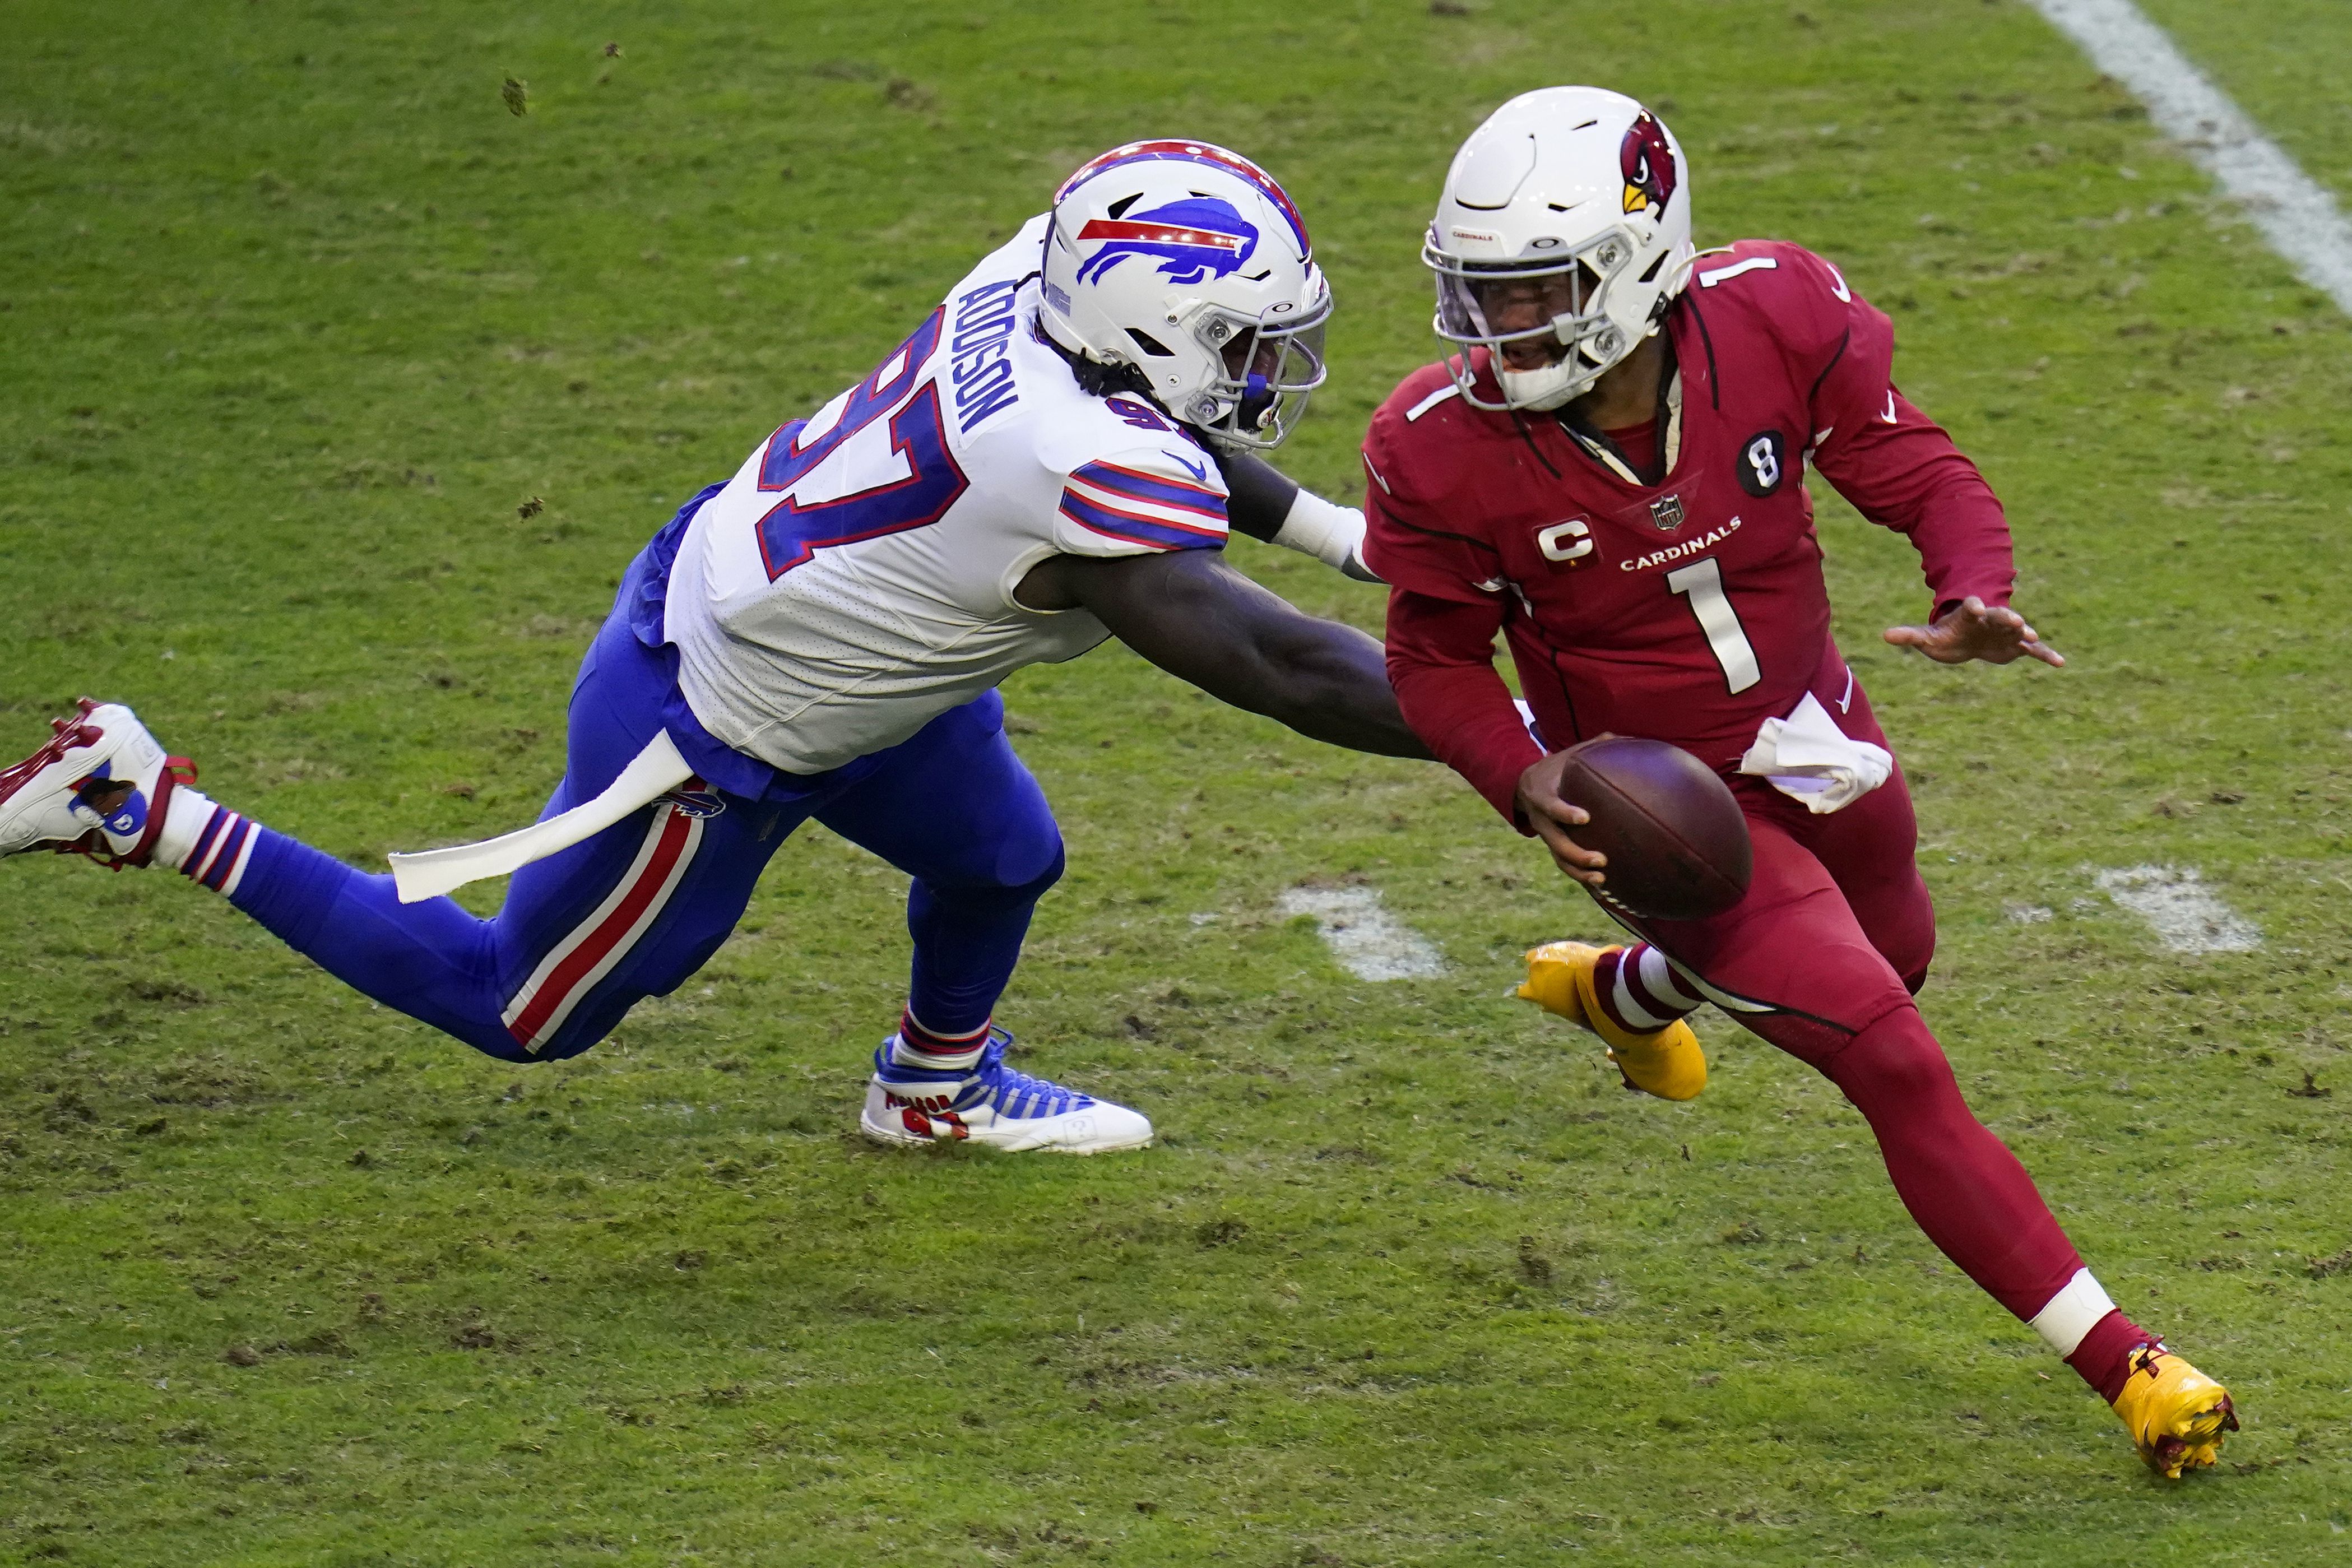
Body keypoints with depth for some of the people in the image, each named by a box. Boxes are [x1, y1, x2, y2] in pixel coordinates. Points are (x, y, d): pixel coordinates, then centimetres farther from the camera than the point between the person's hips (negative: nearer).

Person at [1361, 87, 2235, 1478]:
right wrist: (1526, 787, -27)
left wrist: (1974, 594, -31)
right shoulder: (1448, 449, -26)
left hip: (1821, 741, 5)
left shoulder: (1773, 322, -24)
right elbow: (1436, 657, -9)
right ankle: (2119, 1361, -2)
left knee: (1891, 960, 34)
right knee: (1898, 1070, -12)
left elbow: (1916, 469, -10)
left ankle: (1622, 990, 62)